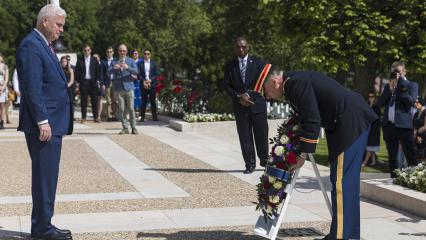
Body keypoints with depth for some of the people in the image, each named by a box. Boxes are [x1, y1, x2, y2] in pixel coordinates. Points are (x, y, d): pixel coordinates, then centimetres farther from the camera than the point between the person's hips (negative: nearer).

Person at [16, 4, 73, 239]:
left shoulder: (44, 45, 18)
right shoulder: (30, 45, -13)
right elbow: (32, 87, -19)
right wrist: (42, 121, -22)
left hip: (52, 123, 10)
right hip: (43, 124, -10)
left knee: (47, 176, 13)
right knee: (44, 176, -4)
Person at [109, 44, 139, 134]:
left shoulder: (131, 61, 7)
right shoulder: (114, 62, 9)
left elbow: (136, 71, -8)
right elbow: (108, 72, -5)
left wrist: (127, 67, -25)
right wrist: (114, 68, -27)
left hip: (129, 87, -1)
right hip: (118, 88, 1)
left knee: (131, 108, -3)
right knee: (121, 109, 1)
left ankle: (134, 128, 4)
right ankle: (125, 128, 7)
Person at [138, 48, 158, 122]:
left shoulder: (154, 63, 10)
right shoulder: (140, 64, 8)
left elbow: (156, 74, 4)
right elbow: (139, 74, 2)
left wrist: (150, 80, -10)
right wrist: (143, 81, -13)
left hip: (152, 85, 0)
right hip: (143, 85, 0)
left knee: (152, 101, 1)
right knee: (143, 101, -1)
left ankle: (154, 116, 6)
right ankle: (142, 116, 3)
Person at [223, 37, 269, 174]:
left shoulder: (258, 63, 5)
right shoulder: (230, 65, 9)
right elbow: (227, 85, 5)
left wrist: (248, 95, -11)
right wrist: (239, 97, -9)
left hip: (257, 103, -1)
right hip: (240, 106, 1)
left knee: (261, 134, 2)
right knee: (245, 136, 1)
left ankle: (264, 160, 18)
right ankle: (250, 164, 6)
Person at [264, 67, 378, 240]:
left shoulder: (297, 83, -17)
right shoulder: (293, 83, 14)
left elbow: (312, 121, -19)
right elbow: (307, 116, 22)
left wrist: (302, 155, -13)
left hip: (351, 122, -10)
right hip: (348, 122, 10)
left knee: (341, 180, -9)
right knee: (347, 180, 15)